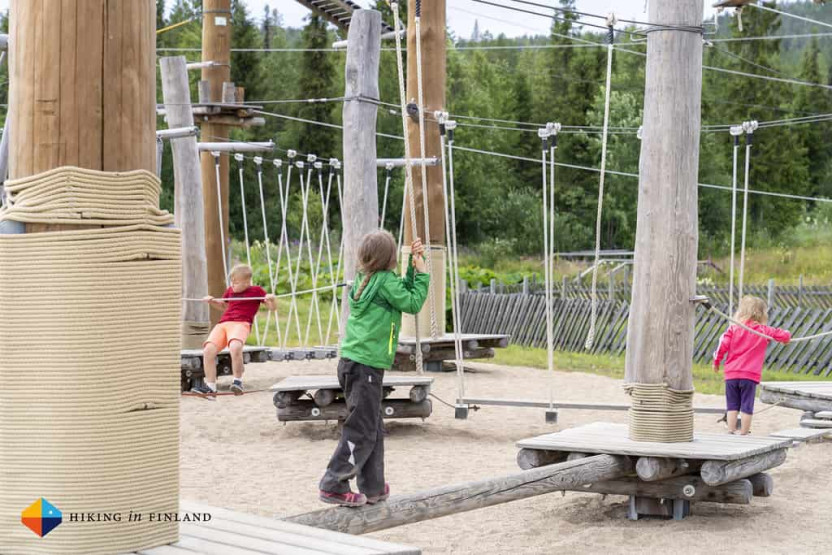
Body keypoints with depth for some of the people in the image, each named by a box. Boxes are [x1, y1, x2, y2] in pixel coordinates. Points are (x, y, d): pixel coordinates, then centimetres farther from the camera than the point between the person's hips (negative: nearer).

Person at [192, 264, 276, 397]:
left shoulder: (256, 291, 12)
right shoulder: (230, 291, 28)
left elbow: (273, 307, 13)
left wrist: (272, 299, -8)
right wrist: (212, 301, 30)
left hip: (241, 323, -6)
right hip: (223, 324, 6)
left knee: (235, 347, -37)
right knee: (208, 349, -19)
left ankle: (238, 381, -19)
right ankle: (210, 385, -13)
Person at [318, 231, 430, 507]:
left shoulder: (365, 280, 14)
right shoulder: (385, 281, -11)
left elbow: (404, 291, 22)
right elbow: (412, 303, -6)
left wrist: (414, 265, 14)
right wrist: (422, 272, 1)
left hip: (352, 362, 9)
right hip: (366, 366, -9)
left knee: (374, 429, 16)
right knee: (360, 430, -5)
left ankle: (373, 487, 20)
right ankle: (333, 486, -6)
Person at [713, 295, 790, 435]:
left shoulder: (734, 328, 1)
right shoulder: (764, 331, 1)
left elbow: (723, 345, -5)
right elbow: (784, 335, 5)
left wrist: (716, 362, 8)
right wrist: (786, 338, 30)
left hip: (731, 373, 1)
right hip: (750, 376, -1)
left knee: (732, 405, 10)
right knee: (747, 407, 5)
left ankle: (731, 431, 10)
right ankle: (744, 433, 6)